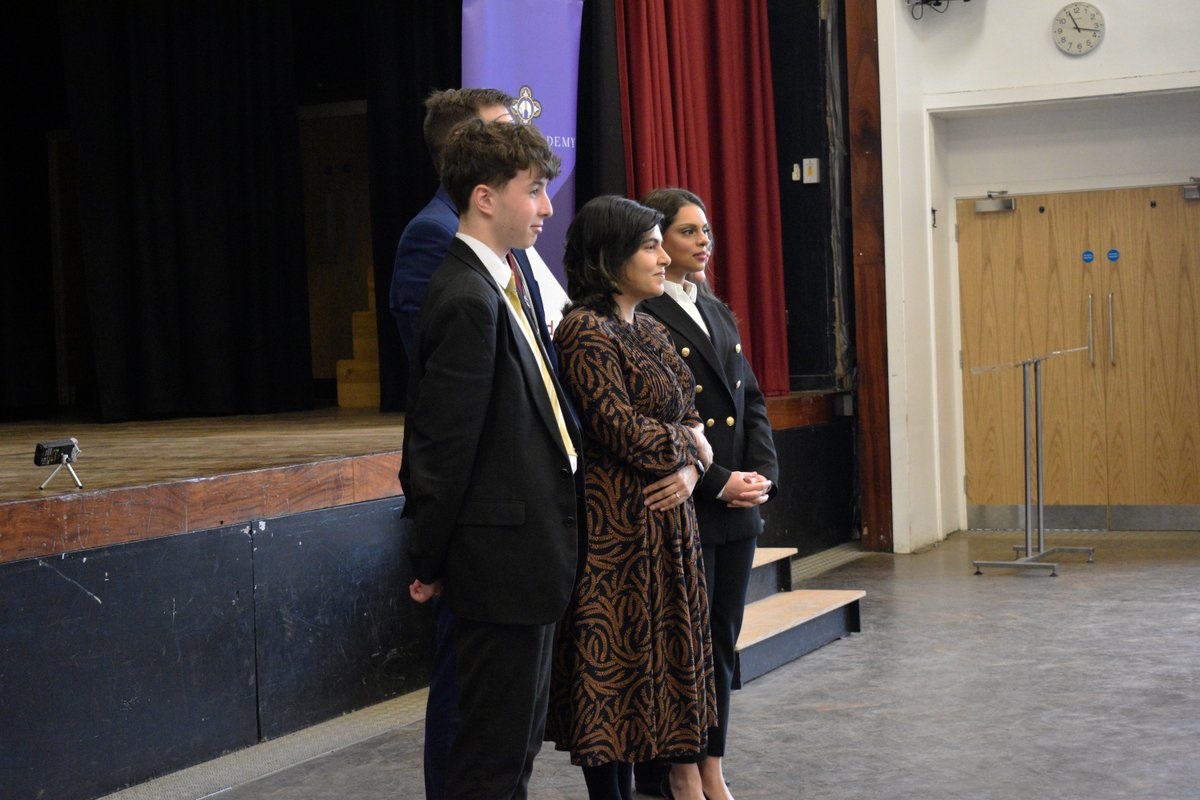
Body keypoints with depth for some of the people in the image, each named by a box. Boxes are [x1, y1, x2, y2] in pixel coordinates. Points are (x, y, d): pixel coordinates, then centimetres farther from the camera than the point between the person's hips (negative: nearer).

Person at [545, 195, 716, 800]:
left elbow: (689, 419, 13)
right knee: (612, 664, -1)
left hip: (664, 521, 9)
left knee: (652, 656, 13)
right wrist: (690, 445, -5)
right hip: (614, 528, -8)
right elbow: (621, 431, -20)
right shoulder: (585, 332, -13)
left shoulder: (649, 331, 14)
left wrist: (690, 470, -7)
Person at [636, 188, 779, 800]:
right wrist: (717, 482, -16)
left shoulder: (717, 311, 16)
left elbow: (751, 399, 16)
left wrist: (762, 472, 0)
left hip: (737, 508, 8)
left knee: (722, 642, 13)